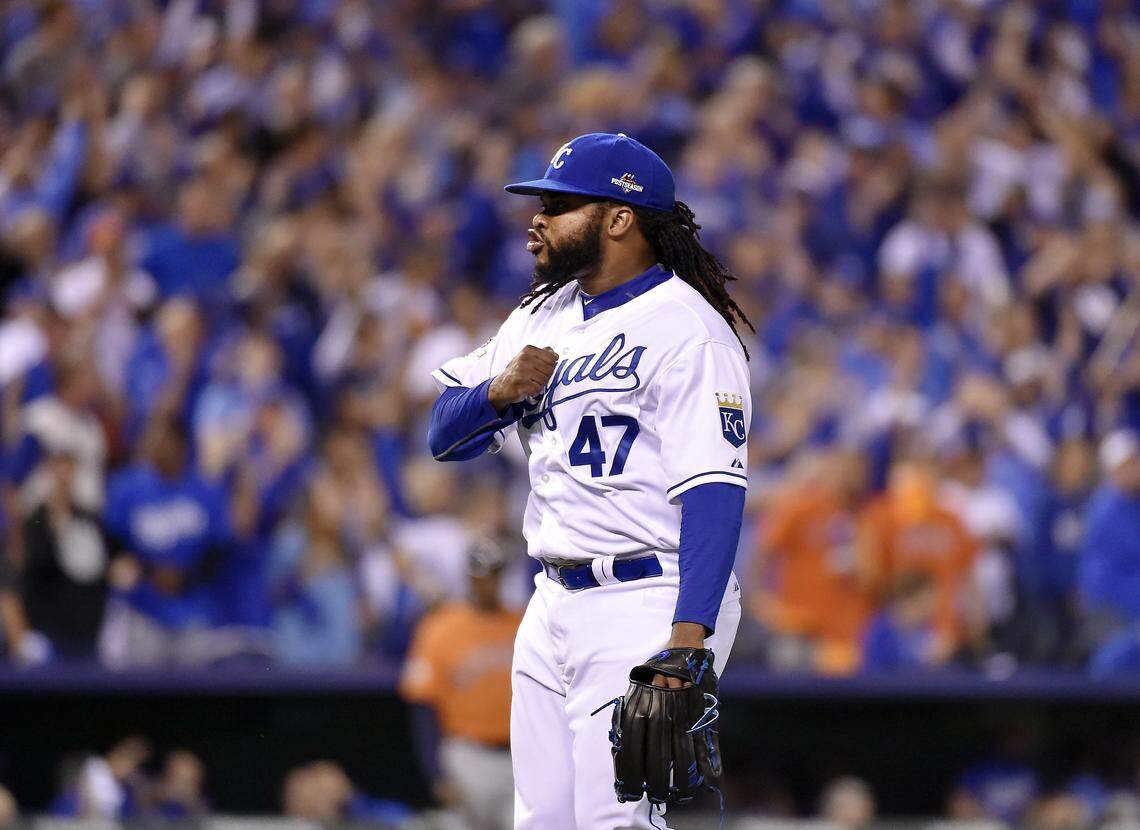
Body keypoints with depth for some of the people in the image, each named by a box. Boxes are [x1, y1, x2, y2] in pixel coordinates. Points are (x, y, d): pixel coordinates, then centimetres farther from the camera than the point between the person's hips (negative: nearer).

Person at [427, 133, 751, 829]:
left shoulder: (687, 330, -12)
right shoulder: (545, 316, 15)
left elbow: (714, 490, -21)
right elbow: (446, 435, 18)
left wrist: (688, 637, -31)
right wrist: (500, 391, -6)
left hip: (649, 605, -8)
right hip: (554, 607, 8)